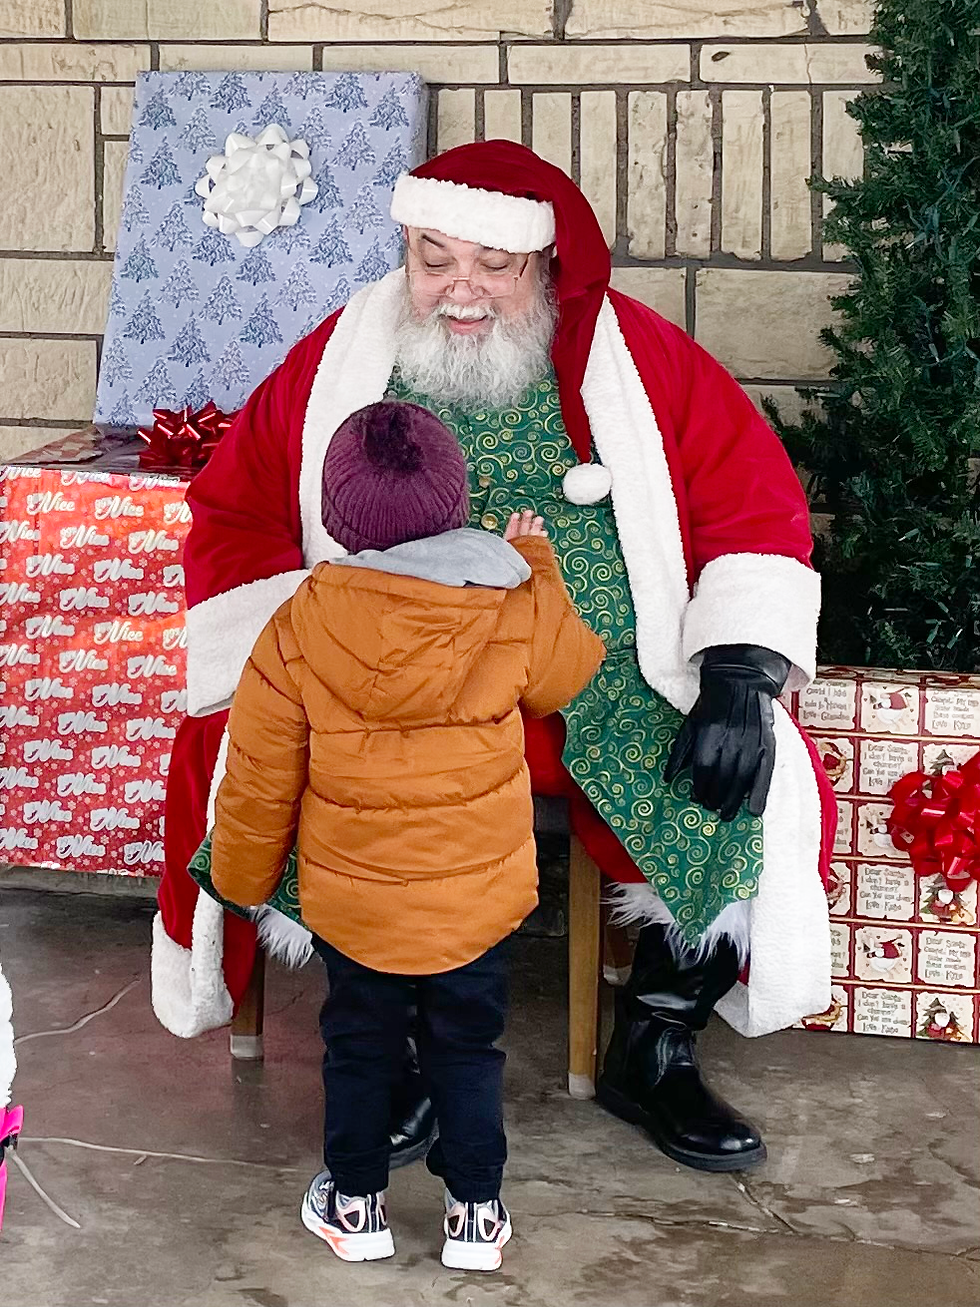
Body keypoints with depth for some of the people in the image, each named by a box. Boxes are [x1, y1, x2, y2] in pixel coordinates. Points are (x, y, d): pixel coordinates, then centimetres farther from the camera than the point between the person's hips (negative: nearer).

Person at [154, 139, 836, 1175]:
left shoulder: (641, 360, -1)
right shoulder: (336, 363, 2)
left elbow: (755, 508, 0)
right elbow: (233, 518, 5)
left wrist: (741, 678, -14)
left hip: (614, 688, 0)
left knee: (750, 798, -24)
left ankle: (653, 1054, 3)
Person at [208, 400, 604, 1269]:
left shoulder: (301, 627, -18)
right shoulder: (517, 612, -17)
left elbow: (260, 780, -9)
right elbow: (571, 668, 7)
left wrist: (243, 876, 8)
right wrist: (536, 565, 20)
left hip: (350, 900, 0)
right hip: (479, 898, 0)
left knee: (359, 1052, 20)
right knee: (467, 1053, 18)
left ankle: (356, 1205, 32)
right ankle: (476, 1213, 26)